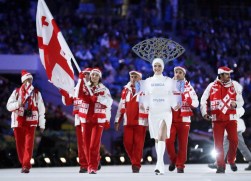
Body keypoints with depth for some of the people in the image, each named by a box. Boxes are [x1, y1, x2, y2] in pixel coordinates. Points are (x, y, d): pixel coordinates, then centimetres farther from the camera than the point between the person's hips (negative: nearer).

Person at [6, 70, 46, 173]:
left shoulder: (36, 93, 5)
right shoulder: (16, 92, 7)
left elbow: (41, 109, 7)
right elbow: (9, 106, 3)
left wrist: (42, 124, 5)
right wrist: (18, 104, -17)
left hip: (30, 122, -2)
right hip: (18, 122, 2)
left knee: (29, 144, -12)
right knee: (20, 144, 5)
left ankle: (26, 166, -14)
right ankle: (24, 164, 19)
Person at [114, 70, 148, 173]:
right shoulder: (126, 90, 13)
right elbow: (121, 106, 16)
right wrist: (117, 121, 13)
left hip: (140, 121, -4)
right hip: (128, 121, 4)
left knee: (138, 144, -4)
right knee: (127, 143, 1)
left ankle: (136, 165, 4)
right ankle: (133, 161, 22)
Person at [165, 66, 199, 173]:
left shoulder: (189, 87, 5)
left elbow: (196, 103, 0)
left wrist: (186, 99, -18)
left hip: (184, 119, -1)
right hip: (171, 119, 1)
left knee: (182, 144, -2)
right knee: (168, 141, -11)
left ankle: (180, 166, 6)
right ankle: (173, 159, 12)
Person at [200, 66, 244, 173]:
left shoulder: (235, 85, 4)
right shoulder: (212, 86, 2)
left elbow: (241, 101, 7)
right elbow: (203, 100, 9)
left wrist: (236, 104, -14)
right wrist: (204, 112, -1)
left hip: (231, 118, 0)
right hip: (217, 119, 0)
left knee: (234, 140, -7)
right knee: (218, 143, -1)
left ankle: (231, 160, 18)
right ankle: (221, 166, 7)